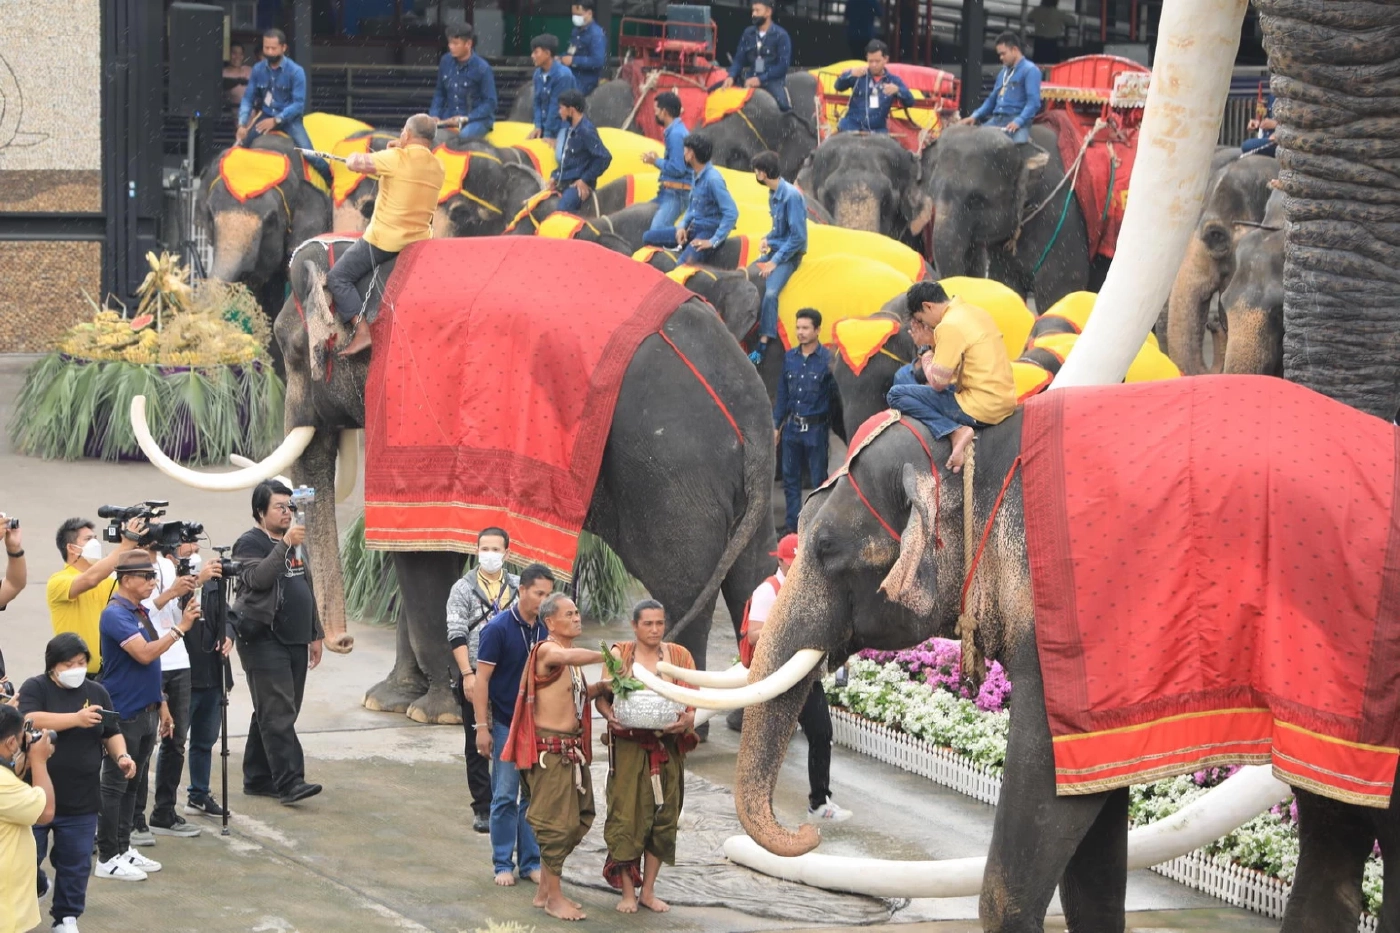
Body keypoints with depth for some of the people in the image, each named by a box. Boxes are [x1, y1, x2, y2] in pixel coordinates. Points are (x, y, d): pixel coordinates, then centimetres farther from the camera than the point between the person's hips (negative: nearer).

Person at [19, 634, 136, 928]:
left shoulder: (96, 692, 8)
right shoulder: (35, 688, -6)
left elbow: (111, 734, 15)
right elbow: (30, 721, -25)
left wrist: (122, 756, -6)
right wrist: (77, 718, -32)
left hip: (81, 800, 3)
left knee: (76, 863, 7)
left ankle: (67, 918, 20)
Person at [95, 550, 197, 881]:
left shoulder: (141, 613, 13)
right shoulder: (116, 614, -16)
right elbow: (144, 653, -26)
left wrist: (161, 703, 20)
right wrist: (180, 629, -22)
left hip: (146, 712, 9)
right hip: (123, 714, -9)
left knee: (132, 783, 13)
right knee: (115, 785, -3)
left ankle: (123, 848, 20)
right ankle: (107, 858, 0)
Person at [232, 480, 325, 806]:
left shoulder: (296, 542, 19)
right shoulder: (250, 543, -6)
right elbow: (258, 578, -24)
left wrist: (315, 634, 23)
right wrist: (285, 544, -27)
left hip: (295, 641, 8)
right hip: (264, 641, -8)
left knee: (277, 713, 10)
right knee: (278, 713, -13)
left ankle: (258, 779, 16)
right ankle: (289, 781, -18)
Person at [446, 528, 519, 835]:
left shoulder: (518, 588, 8)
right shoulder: (463, 589, 0)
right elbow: (457, 635, -5)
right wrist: (467, 674, -14)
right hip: (476, 677, -2)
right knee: (477, 746, 3)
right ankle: (483, 809, 9)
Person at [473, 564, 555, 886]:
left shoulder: (546, 630, 3)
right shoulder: (498, 628, -11)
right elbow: (482, 679, -10)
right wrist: (482, 727, -13)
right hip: (506, 724, -4)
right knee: (505, 796, 1)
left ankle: (530, 862, 16)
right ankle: (503, 864, 10)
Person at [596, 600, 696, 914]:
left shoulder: (679, 655, 7)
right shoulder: (620, 654, 2)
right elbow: (602, 696, 1)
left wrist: (687, 720, -18)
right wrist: (610, 716, -20)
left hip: (668, 749, 3)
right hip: (629, 747, -3)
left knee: (663, 818, 6)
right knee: (627, 817, -6)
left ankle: (648, 890, 17)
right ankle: (628, 892, 3)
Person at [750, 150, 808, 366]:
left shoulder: (791, 196, -19)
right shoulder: (774, 194, 8)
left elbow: (798, 237, -20)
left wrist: (775, 261, -19)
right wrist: (767, 239, 1)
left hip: (789, 255, -9)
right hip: (775, 250, 9)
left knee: (770, 292, -28)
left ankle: (763, 345, -31)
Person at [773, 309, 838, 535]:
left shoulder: (827, 359, -9)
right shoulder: (790, 357, 7)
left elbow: (835, 394, -7)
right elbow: (783, 394, 13)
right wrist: (776, 425, 13)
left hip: (816, 428, -5)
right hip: (792, 427, 5)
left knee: (819, 479, 1)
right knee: (790, 477, 10)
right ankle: (792, 523, 20)